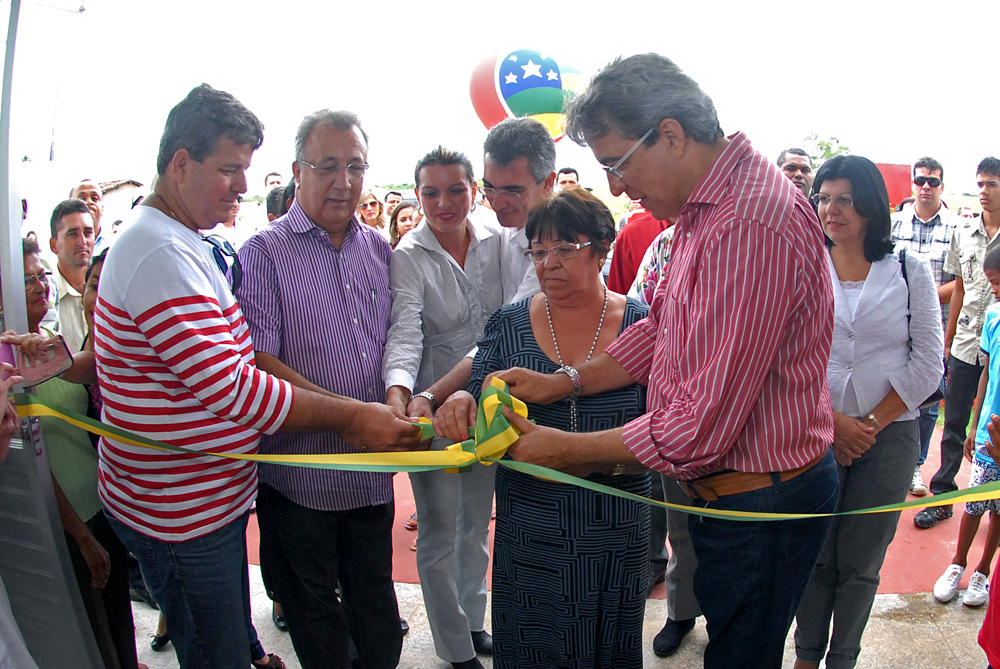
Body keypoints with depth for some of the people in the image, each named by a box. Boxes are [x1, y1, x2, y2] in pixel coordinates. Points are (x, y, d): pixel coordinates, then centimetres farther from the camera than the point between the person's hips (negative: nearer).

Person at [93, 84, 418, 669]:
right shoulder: (161, 254, -24)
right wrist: (351, 416, -22)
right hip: (181, 516, -10)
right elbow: (230, 386, -28)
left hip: (215, 498, 10)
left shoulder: (187, 245, 12)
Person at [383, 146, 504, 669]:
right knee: (440, 533, 7)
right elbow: (405, 332, -25)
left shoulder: (495, 242, 1)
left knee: (477, 523, 20)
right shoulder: (408, 257, -12)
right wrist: (397, 392, -43)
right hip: (431, 407, -4)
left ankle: (474, 620, 41)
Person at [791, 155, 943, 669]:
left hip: (889, 432, 0)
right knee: (814, 555, 7)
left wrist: (871, 423, -6)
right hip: (814, 433, 0)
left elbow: (928, 363, 1)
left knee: (861, 563, 8)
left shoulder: (910, 270, 3)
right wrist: (831, 421, -9)